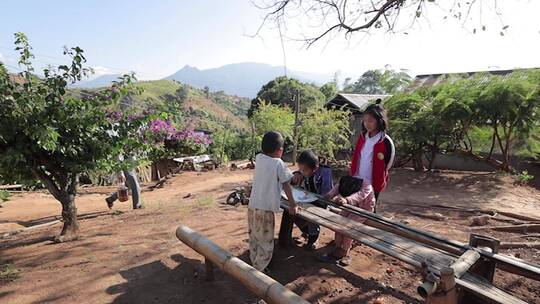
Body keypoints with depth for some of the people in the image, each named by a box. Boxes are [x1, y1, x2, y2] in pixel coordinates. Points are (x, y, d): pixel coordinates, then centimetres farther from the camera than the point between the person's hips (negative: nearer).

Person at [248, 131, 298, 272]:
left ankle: (255, 267, 35)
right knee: (265, 244, 9)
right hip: (265, 209, -6)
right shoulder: (279, 164, -14)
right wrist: (293, 204, 5)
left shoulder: (258, 158, -1)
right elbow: (286, 186, -5)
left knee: (254, 240, 21)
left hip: (252, 206, 7)